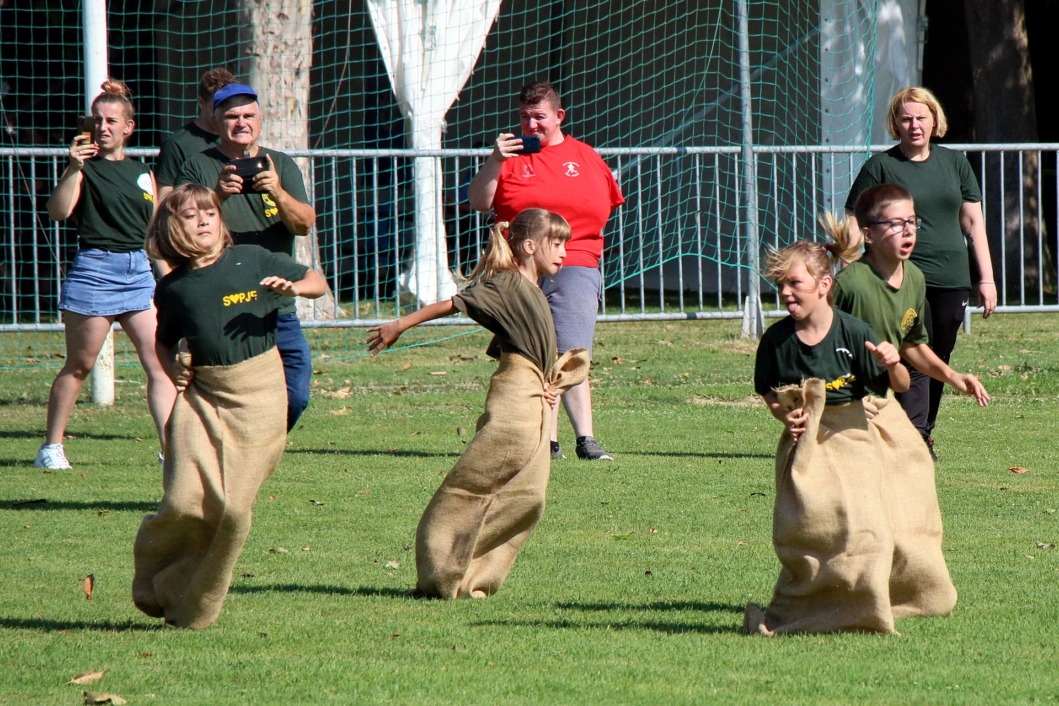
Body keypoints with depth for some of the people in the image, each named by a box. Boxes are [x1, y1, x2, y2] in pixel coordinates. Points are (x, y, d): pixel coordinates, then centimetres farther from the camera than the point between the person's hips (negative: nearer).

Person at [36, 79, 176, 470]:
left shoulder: (142, 173, 14)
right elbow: (58, 211, -16)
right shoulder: (86, 166, -1)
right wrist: (74, 169, -25)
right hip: (94, 269, -4)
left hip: (139, 272, 4)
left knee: (161, 363, -6)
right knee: (79, 365, 2)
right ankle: (51, 447, 14)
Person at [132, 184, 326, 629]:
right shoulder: (173, 288, 6)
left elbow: (317, 282, 11)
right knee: (186, 500, -13)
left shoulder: (252, 262, 1)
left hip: (258, 395, -1)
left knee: (234, 508, -6)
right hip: (202, 395, 1)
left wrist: (294, 288, -11)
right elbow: (165, 341, 23)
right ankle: (155, 586, 14)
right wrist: (172, 368, 3)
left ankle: (195, 608, 8)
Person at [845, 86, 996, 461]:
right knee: (913, 361, -15)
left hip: (951, 280, 4)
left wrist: (986, 278, 11)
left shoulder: (954, 163, 13)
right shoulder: (880, 166, 1)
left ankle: (923, 434, 19)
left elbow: (973, 222, 15)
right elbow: (853, 226, 1)